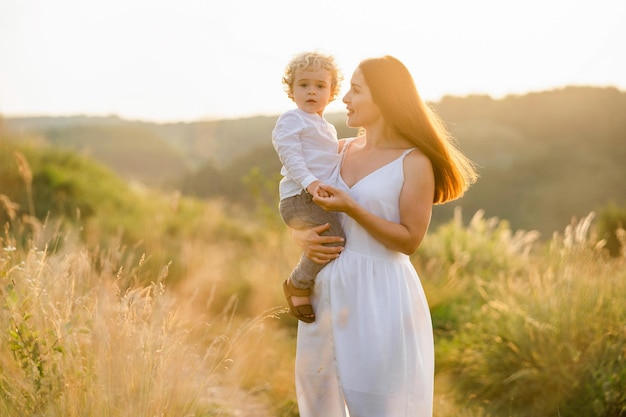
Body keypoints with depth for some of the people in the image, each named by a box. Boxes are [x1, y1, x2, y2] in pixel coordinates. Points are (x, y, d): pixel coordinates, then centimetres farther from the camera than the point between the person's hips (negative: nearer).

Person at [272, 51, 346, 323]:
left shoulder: (328, 129, 27)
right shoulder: (291, 120, -1)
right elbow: (290, 155, -14)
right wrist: (310, 182, -25)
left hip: (323, 199, 9)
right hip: (299, 199, -9)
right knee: (333, 239, -29)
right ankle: (297, 285, -8)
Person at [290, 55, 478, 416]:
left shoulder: (414, 163, -9)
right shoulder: (341, 150, 9)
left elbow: (409, 240, -12)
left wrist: (351, 209, -19)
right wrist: (302, 237, -6)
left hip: (379, 295, -6)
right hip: (329, 289, 7)